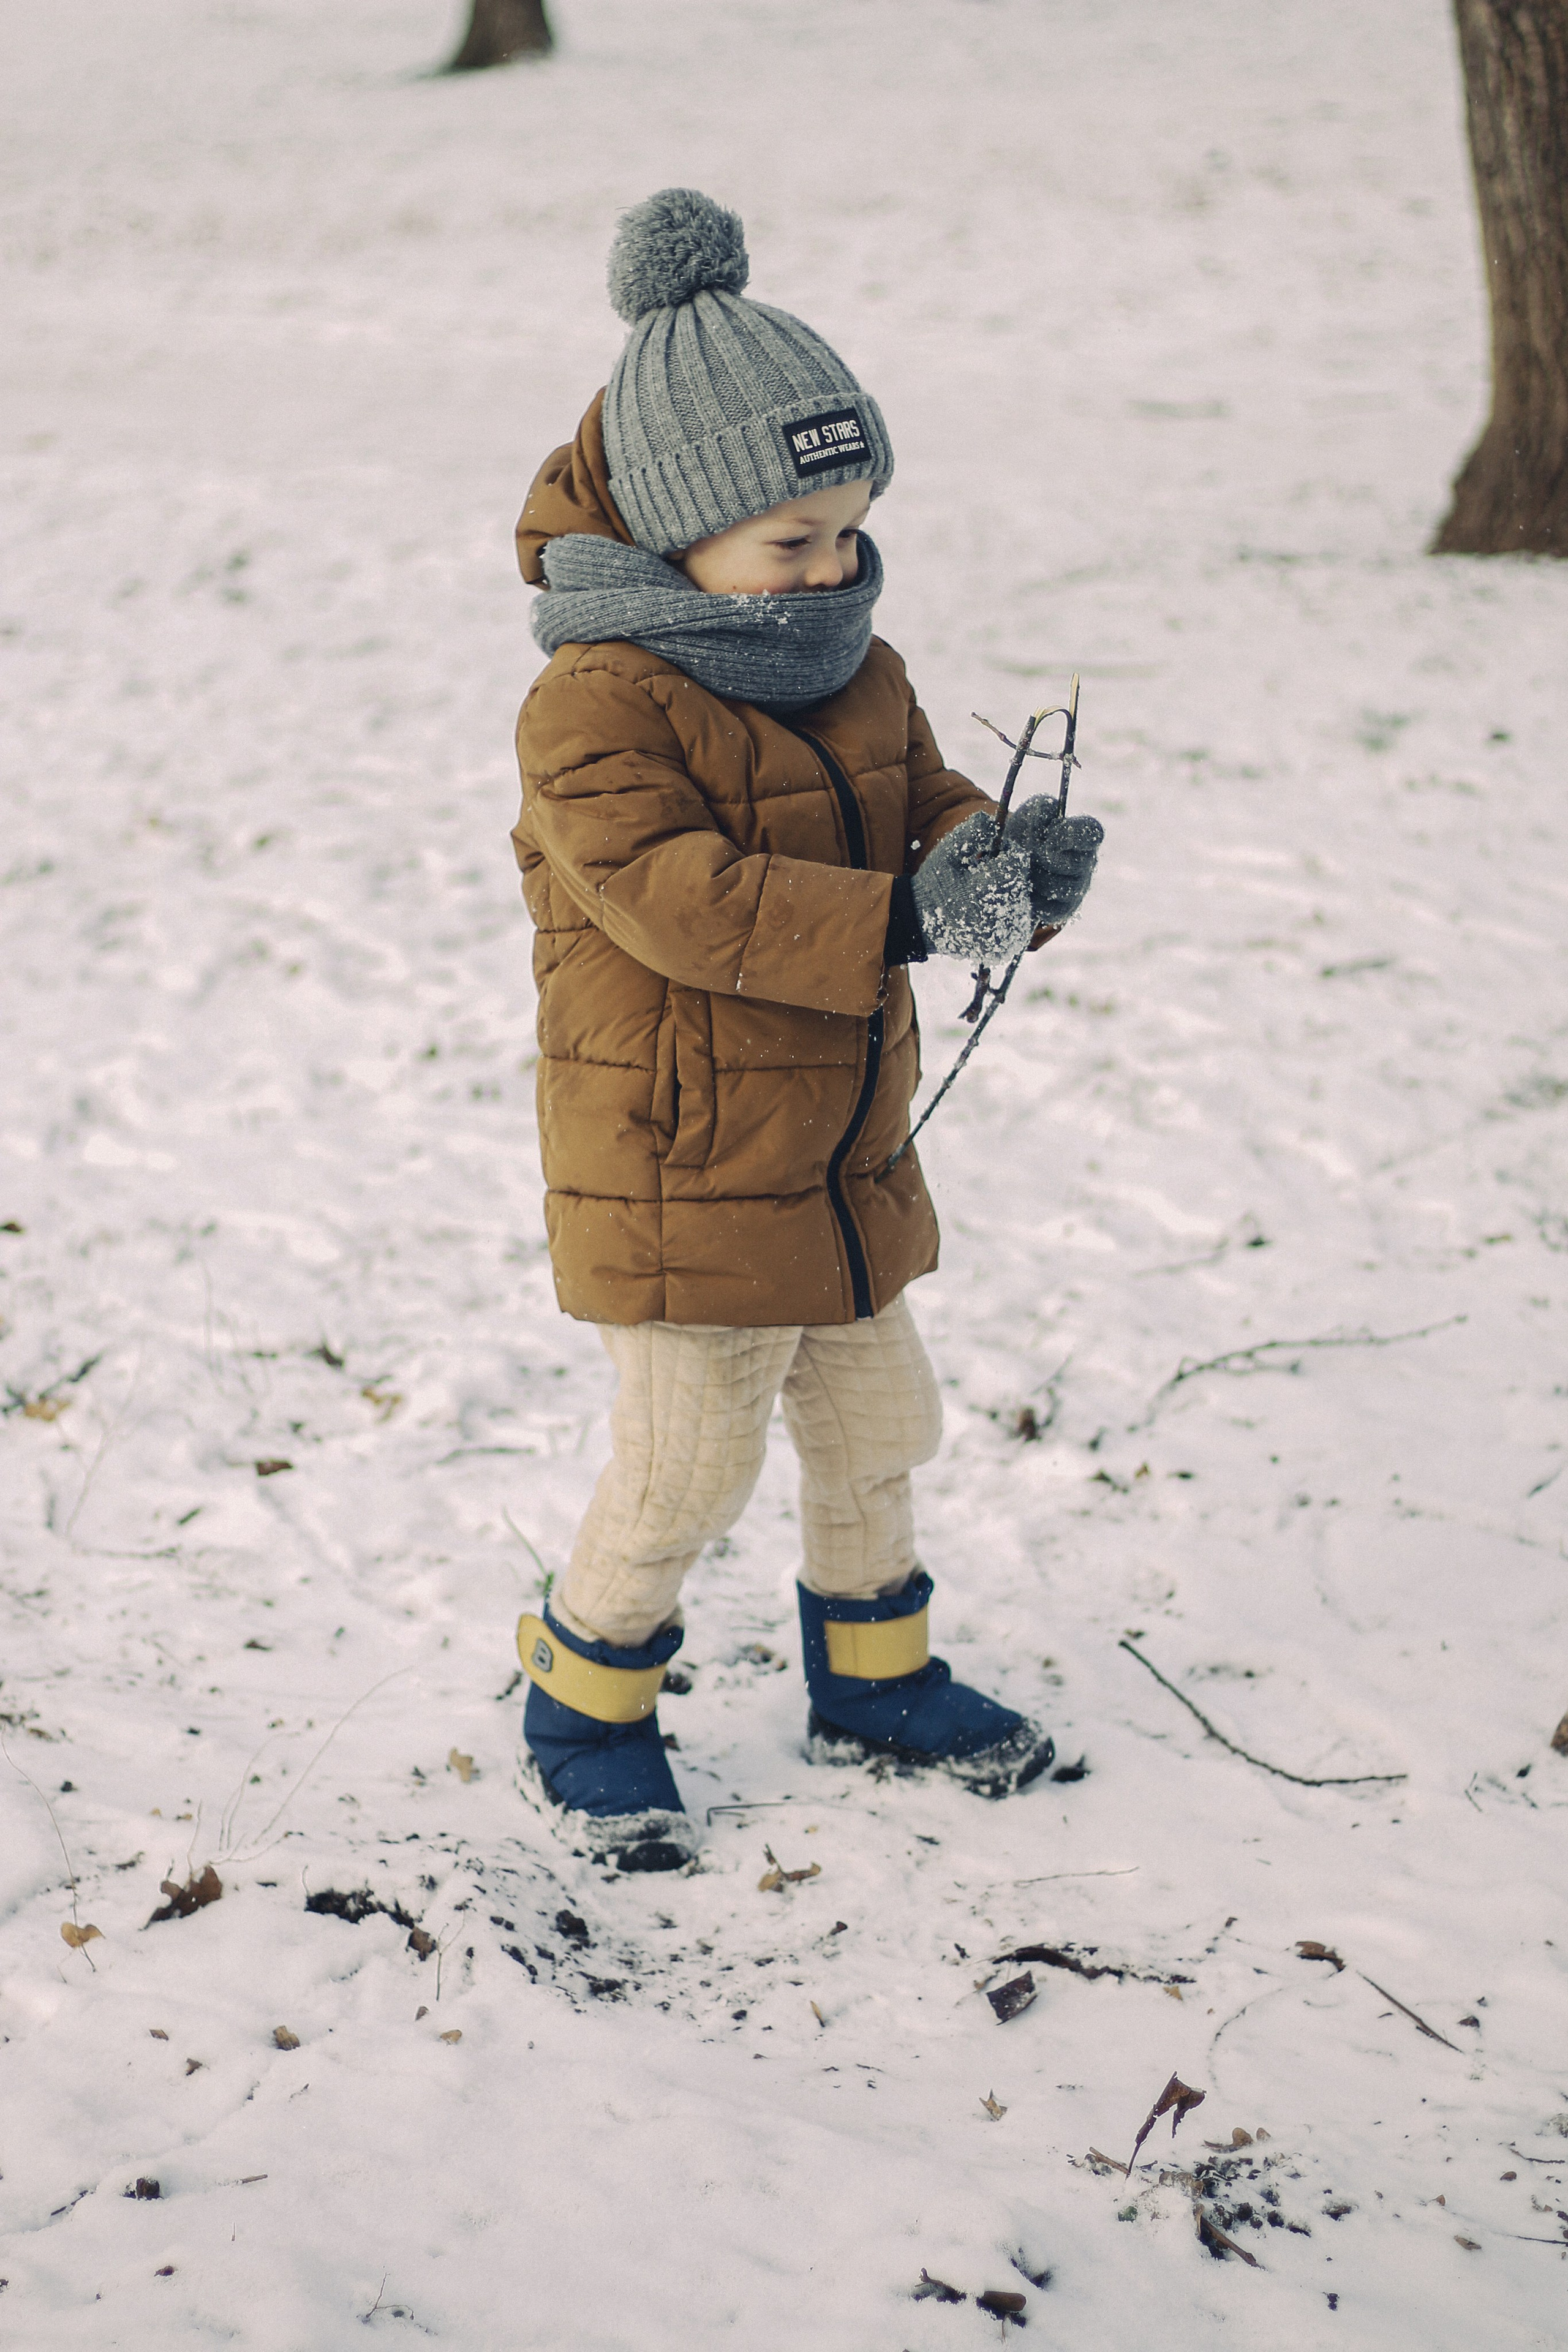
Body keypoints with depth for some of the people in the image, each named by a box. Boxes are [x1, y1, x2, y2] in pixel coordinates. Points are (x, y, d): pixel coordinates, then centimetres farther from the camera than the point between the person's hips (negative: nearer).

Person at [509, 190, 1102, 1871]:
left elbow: (923, 815, 9)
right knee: (686, 1465, -1)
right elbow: (685, 900, -30)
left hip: (846, 1160, 8)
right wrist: (909, 920, -37)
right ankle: (584, 1707, 21)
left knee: (873, 1427, 19)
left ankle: (872, 1677, 40)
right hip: (673, 1174, -8)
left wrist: (1003, 866, -17)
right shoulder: (597, 711, -20)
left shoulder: (860, 677, 7)